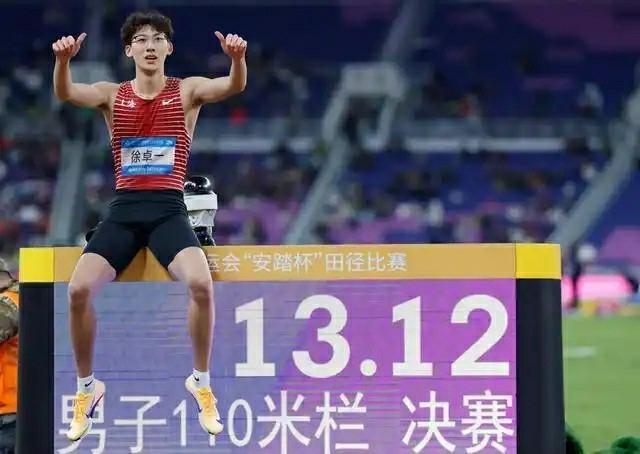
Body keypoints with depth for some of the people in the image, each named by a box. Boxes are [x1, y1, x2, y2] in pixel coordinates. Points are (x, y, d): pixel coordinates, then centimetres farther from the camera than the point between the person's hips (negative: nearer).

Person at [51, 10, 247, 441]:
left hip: (168, 210, -2)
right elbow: (65, 93, -11)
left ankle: (201, 382, -7)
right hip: (124, 209, 2)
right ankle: (87, 386, 4)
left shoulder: (188, 91, 5)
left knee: (201, 283, -28)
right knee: (79, 289, -18)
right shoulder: (112, 95, 7)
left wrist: (238, 58, -37)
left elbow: (235, 86, -13)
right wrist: (63, 59, -33)